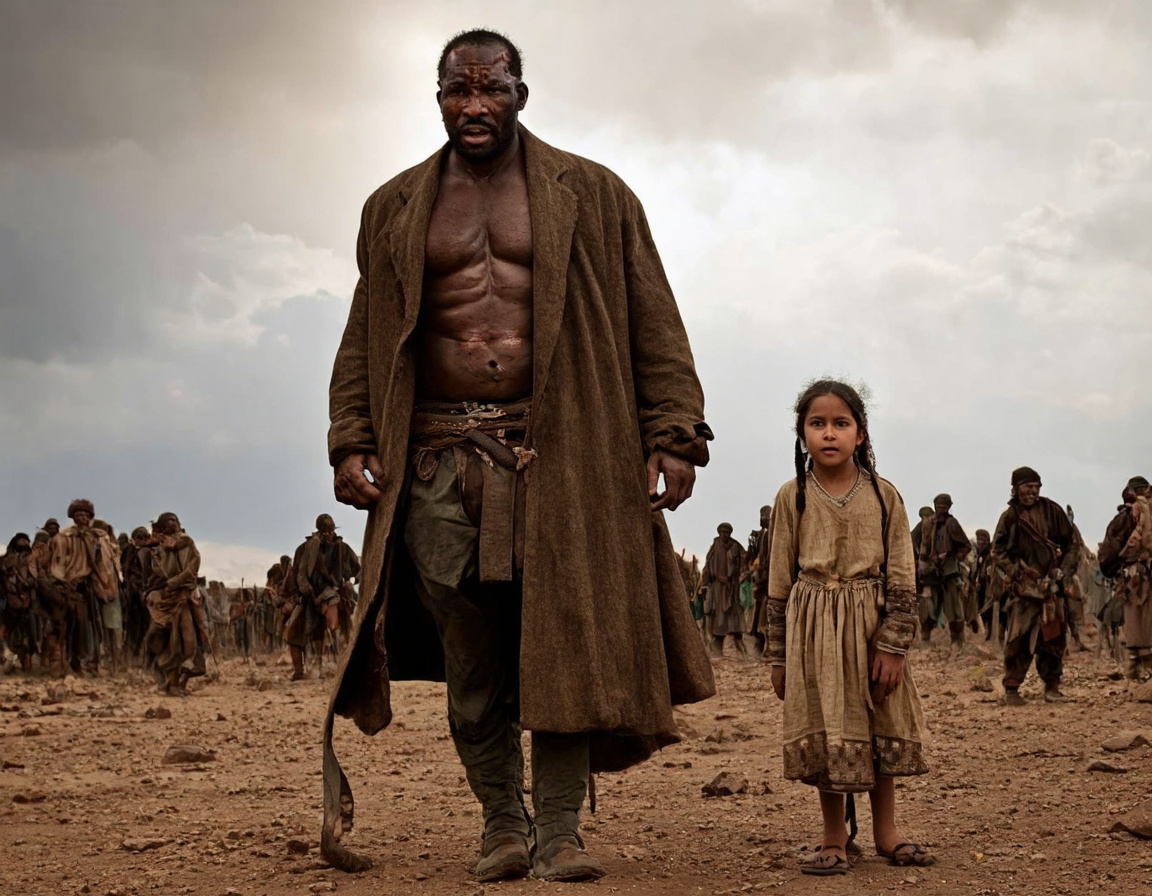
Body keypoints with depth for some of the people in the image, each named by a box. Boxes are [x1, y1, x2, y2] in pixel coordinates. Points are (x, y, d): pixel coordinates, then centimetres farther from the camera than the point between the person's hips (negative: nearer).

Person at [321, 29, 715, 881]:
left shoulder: (592, 196, 10)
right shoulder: (395, 209, 16)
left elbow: (654, 325, 6)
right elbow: (364, 341, 17)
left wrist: (673, 435, -3)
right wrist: (352, 443, 4)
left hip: (560, 452, -2)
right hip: (441, 454, 2)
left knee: (564, 640, -5)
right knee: (469, 655, 3)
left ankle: (559, 831, 2)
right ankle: (501, 822, 16)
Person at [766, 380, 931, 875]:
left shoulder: (884, 496, 0)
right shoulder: (792, 497, -1)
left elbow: (901, 578, 0)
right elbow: (780, 581, 3)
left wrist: (893, 645, -8)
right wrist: (779, 655, 2)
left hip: (871, 624, 1)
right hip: (813, 628, -1)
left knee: (881, 726, 9)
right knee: (826, 732, 2)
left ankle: (885, 831, 22)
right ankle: (834, 839, 14)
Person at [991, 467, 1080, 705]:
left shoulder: (1052, 511, 4)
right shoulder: (1010, 517, 2)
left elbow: (1071, 545, 10)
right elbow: (997, 551, 6)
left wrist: (1064, 569, -3)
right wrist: (1014, 572, -7)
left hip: (1051, 585, 2)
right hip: (1023, 587, -2)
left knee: (1053, 635, 5)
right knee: (1019, 637, -7)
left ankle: (1052, 687, 15)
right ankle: (1011, 688, -1)